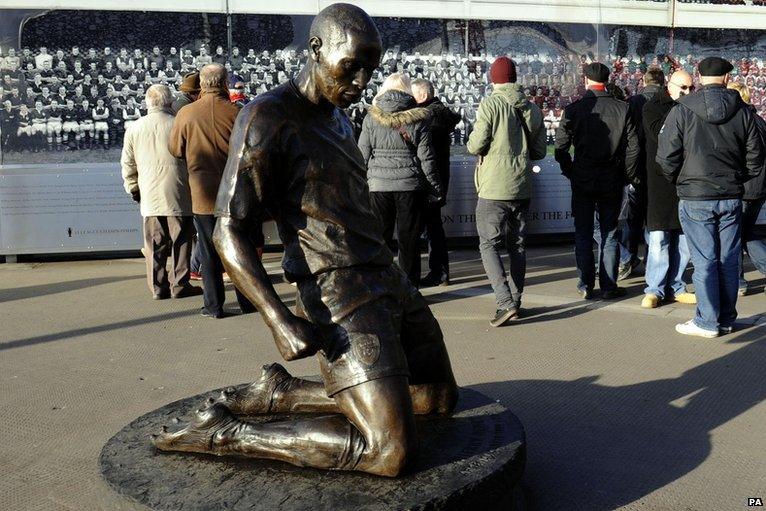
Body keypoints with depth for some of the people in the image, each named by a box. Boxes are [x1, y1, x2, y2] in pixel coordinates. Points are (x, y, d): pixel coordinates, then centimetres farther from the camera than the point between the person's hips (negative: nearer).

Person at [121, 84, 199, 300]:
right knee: (181, 241, 5)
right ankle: (179, 285, 8)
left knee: (155, 243, 8)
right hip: (178, 195, -3)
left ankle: (158, 286, 12)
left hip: (149, 196, 3)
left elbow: (127, 163, 11)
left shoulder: (133, 128, 5)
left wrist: (133, 189, 22)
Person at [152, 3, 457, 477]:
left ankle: (281, 392, 18)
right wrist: (280, 319, -25)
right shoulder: (268, 118, -10)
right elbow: (230, 230, -15)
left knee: (441, 398, 22)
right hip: (341, 298, -10)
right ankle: (222, 431, -5)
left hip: (387, 278, 10)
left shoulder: (337, 117, 18)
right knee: (391, 451, -18)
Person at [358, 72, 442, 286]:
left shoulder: (371, 118, 1)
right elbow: (426, 157, -2)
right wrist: (436, 189, 5)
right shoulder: (418, 118, -2)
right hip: (411, 186, 0)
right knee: (409, 239, 7)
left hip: (378, 185, 1)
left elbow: (362, 156, 0)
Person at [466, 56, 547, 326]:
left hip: (494, 190, -5)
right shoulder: (532, 109, 6)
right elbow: (540, 150, 9)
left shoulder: (490, 104, -10)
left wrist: (473, 142, 9)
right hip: (522, 188, 5)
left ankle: (506, 302, -12)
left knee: (489, 246, 0)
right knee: (518, 246, 13)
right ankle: (515, 303, 20)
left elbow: (475, 145, -13)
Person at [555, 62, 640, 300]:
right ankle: (608, 286, 12)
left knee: (583, 233, 10)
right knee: (609, 234, 10)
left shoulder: (574, 109, -7)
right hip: (612, 181, 1)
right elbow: (633, 147, -4)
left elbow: (560, 147, -7)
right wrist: (628, 176, 7)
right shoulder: (622, 108, -3)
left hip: (582, 180, -1)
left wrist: (570, 171, 6)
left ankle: (586, 285, 13)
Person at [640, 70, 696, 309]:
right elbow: (660, 134, -16)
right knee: (658, 239, -7)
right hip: (661, 183, -5)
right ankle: (655, 289, 2)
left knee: (683, 240, 7)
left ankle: (675, 288, 17)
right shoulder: (652, 107, 1)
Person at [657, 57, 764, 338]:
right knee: (729, 260, 11)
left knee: (704, 261, 2)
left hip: (695, 198, -3)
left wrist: (678, 181, 11)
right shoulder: (743, 111, 2)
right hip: (731, 198, 3)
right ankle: (727, 319, 21)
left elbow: (667, 157, -7)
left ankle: (708, 321, 8)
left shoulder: (681, 111, -8)